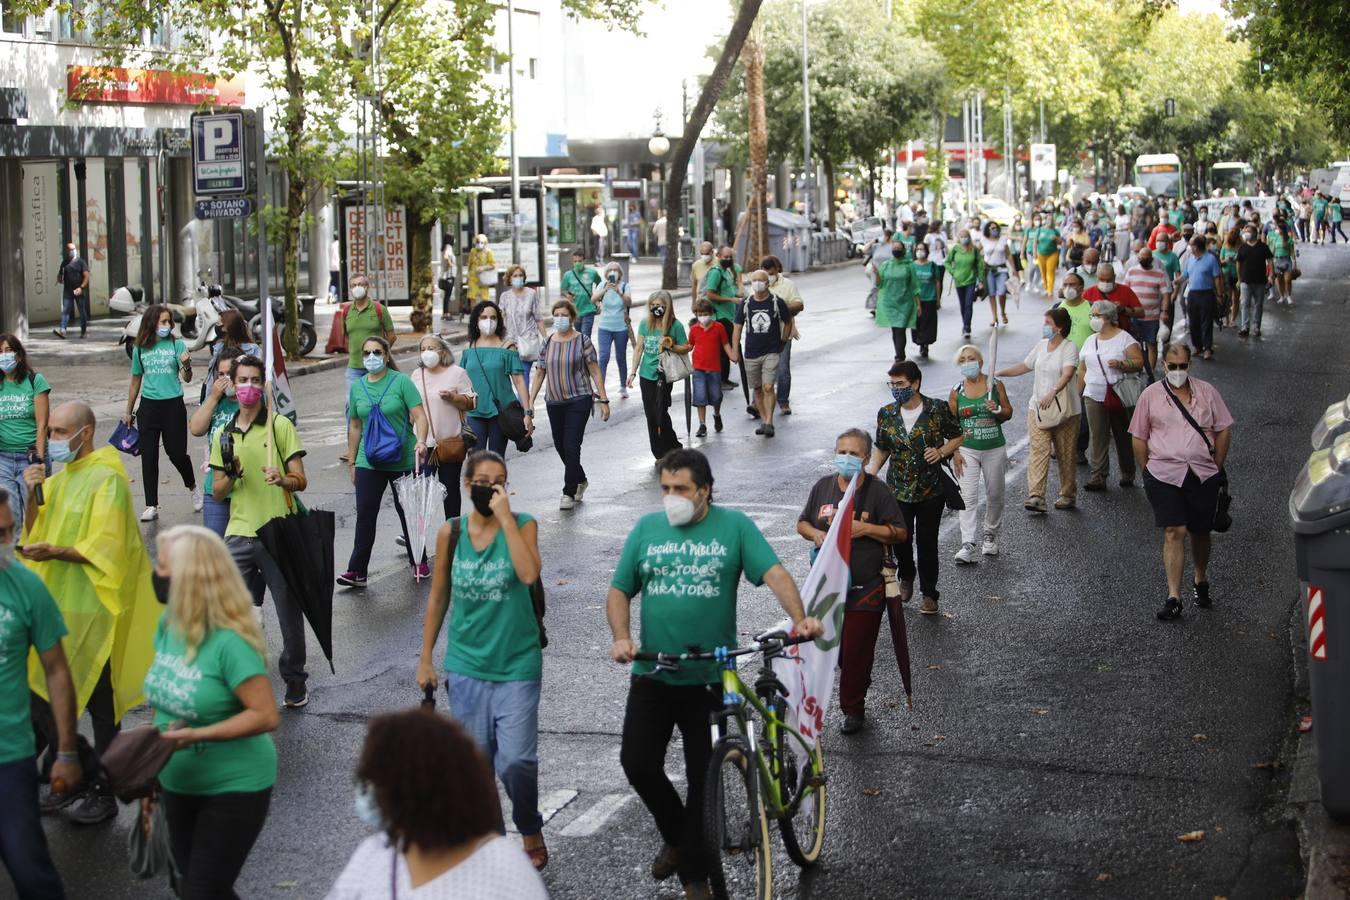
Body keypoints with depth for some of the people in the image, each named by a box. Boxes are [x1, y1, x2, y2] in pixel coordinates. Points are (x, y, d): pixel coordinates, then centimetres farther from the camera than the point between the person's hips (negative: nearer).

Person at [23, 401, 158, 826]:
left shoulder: (106, 479, -12)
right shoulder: (59, 477, 14)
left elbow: (106, 550, -18)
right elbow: (33, 532, 13)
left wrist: (56, 552, -27)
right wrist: (33, 496, -2)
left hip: (89, 609, -7)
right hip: (57, 603, 7)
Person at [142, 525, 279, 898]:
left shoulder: (230, 643, -25)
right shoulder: (169, 623, -3)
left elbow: (266, 716, -25)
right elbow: (166, 705, 8)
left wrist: (194, 735, -28)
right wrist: (153, 772, 9)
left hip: (233, 788, -8)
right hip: (178, 784, 8)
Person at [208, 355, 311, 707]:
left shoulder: (280, 425, 0)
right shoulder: (224, 434, 12)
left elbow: (301, 480, -3)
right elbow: (217, 493, 13)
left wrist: (283, 479, -25)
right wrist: (230, 474, -8)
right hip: (239, 534, 3)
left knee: (289, 610, 3)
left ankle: (295, 681, 17)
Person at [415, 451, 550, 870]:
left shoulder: (522, 525, -5)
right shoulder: (450, 533, 1)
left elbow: (529, 574, -24)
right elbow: (438, 597, 9)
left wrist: (505, 517, -21)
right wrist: (425, 658, 9)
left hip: (516, 664, -2)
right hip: (466, 665, 2)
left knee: (516, 760, -9)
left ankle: (530, 829, 17)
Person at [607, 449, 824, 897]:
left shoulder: (734, 526, -3)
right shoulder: (646, 528, 4)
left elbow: (775, 573, -13)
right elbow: (619, 590, 7)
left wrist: (800, 619, -30)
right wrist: (621, 637, -11)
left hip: (709, 678, -2)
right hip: (651, 675, 2)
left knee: (704, 777, 6)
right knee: (637, 762, -4)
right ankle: (675, 836, 25)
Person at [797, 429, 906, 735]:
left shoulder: (877, 491, -7)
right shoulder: (823, 486, 4)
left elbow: (899, 533, -5)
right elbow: (802, 523, 14)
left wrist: (866, 529, -19)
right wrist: (816, 535, -8)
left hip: (865, 588, -4)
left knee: (857, 651, 0)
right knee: (831, 646, 10)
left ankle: (853, 708, 16)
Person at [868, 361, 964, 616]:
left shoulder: (938, 409, -8)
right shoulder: (886, 414, 0)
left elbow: (957, 436, 4)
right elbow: (881, 449, 10)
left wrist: (941, 451, -15)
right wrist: (869, 475, -3)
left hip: (931, 489, -2)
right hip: (898, 489, 2)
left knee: (927, 542, 2)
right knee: (900, 539, 4)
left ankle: (929, 594, 15)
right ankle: (906, 578, 34)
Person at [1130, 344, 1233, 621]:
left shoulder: (1206, 392, 6)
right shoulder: (1151, 395, 3)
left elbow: (1224, 430, 9)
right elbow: (1139, 438, 7)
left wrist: (1216, 467, 6)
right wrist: (1148, 472, 3)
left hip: (1203, 475, 2)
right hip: (1165, 474, -2)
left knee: (1200, 531, 13)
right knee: (1174, 532, -10)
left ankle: (1201, 581, 37)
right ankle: (1173, 597, -10)